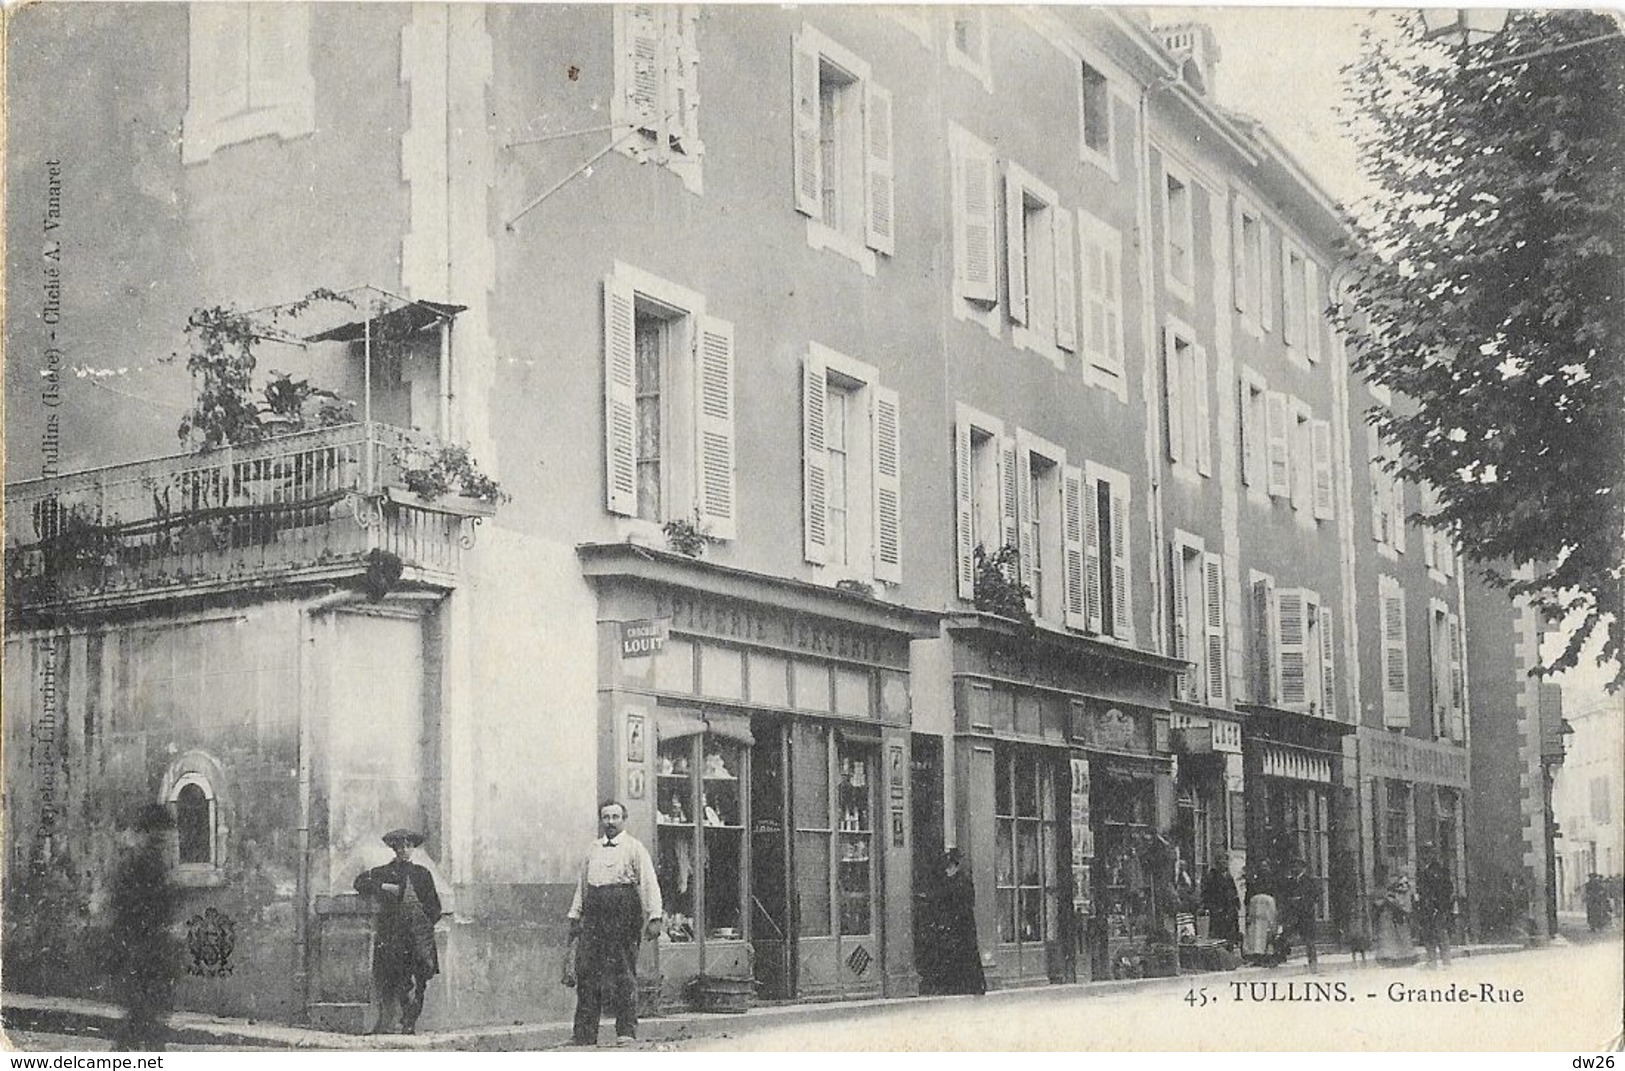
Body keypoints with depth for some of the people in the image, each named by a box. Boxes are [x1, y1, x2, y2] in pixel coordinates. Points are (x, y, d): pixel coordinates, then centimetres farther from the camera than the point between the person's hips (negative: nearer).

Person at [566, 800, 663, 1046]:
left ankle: (626, 1030, 3)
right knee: (586, 973, 1)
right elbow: (582, 885, 23)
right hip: (593, 916, 5)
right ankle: (585, 1034, 6)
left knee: (623, 975, -4)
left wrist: (654, 918, -12)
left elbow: (649, 884, -4)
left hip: (623, 915, -5)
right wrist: (574, 916, 18)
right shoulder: (593, 849, 17)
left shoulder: (634, 848, 1)